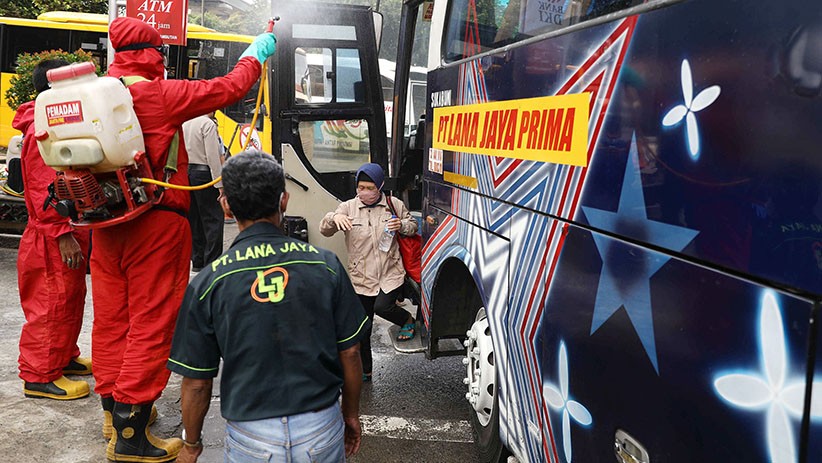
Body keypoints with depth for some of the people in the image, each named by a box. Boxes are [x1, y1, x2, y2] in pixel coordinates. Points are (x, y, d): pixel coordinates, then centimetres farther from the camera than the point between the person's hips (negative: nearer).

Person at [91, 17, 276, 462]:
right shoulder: (159, 94, -11)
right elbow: (228, 89, -5)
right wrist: (256, 52, 10)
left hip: (107, 224, 8)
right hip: (156, 224, -8)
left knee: (111, 318, 15)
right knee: (151, 322, -2)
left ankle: (113, 409, 29)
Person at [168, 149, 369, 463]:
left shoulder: (208, 283, -9)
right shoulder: (325, 264, -7)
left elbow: (197, 381, -3)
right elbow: (350, 353, 0)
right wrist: (352, 413, 16)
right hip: (323, 430, 2)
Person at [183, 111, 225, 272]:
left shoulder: (185, 123, 11)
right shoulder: (208, 124, -12)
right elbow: (212, 156, -17)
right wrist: (220, 184, -17)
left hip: (187, 172, 8)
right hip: (204, 174, -8)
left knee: (194, 219, 13)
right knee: (213, 219, -4)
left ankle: (197, 261, 19)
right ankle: (212, 262, -5)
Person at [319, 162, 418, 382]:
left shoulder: (394, 205, 1)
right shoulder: (348, 207, -1)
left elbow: (413, 225, 13)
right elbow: (324, 230, -7)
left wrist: (402, 226, -11)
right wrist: (334, 218, -30)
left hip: (390, 273, -2)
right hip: (361, 278, 2)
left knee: (382, 307, -26)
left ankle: (407, 320, 9)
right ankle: (364, 371, 27)